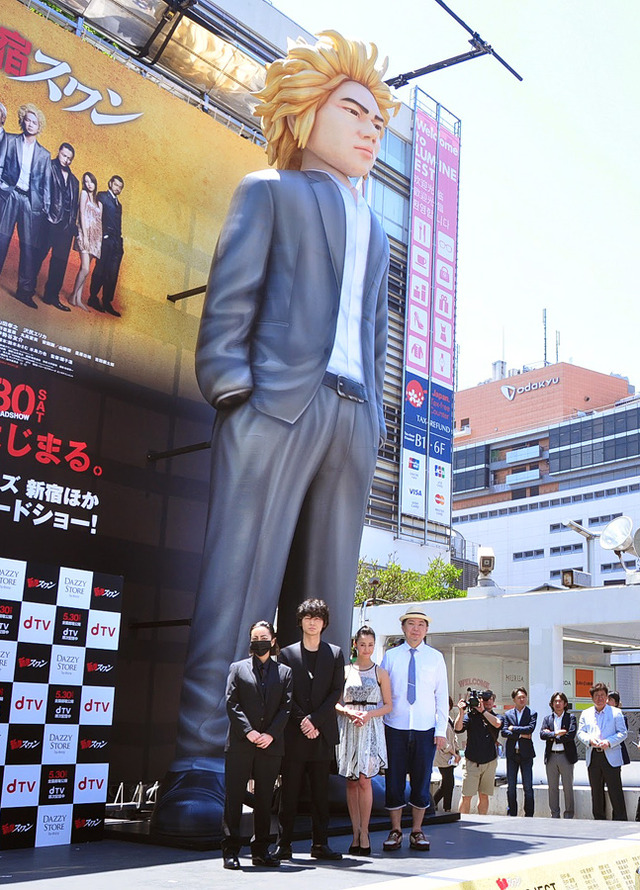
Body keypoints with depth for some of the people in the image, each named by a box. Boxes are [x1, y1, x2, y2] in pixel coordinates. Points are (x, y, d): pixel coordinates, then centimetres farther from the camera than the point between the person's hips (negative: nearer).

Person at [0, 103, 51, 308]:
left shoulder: (44, 154, 17)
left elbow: (46, 183, 14)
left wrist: (47, 207, 5)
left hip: (32, 201, 2)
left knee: (30, 247, -3)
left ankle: (25, 290, 0)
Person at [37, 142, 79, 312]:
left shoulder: (73, 180, 20)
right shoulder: (49, 168, 2)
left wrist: (73, 224, 9)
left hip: (66, 223, 6)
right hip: (50, 220, -6)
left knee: (60, 261, 4)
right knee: (39, 255, -5)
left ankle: (52, 295, 9)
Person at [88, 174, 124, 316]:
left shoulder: (118, 204, 25)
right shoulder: (102, 197, 1)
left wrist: (120, 244, 16)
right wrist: (104, 234, -19)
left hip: (116, 243, 7)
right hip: (105, 239, -7)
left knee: (112, 275, 3)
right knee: (100, 270, -6)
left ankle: (107, 303, 6)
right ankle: (93, 298, 2)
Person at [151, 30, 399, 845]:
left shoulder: (374, 230, 32)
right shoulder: (270, 191, 14)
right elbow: (230, 297, 1)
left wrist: (373, 417, 13)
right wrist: (231, 388, -12)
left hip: (352, 416, 6)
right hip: (276, 401, -6)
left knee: (325, 605, 1)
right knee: (239, 586, -13)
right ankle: (196, 778, -13)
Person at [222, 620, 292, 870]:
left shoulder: (284, 672, 11)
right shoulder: (237, 668, 9)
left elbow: (286, 707, 4)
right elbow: (232, 704, 0)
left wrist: (270, 734, -9)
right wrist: (248, 731, -12)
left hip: (271, 745, 1)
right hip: (239, 744, -1)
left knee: (264, 798, 7)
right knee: (234, 797, 0)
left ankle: (260, 850, 16)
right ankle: (230, 850, 7)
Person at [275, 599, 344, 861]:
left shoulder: (335, 654, 8)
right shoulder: (287, 654, 6)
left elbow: (336, 692, 0)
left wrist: (314, 719, -11)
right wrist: (302, 721, -11)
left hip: (322, 732, 1)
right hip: (294, 734, -1)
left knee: (321, 792, 5)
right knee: (289, 792, 2)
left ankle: (320, 844, 12)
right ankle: (284, 844, 8)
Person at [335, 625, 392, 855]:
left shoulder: (380, 673, 6)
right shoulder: (346, 670, 8)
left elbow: (388, 706, 6)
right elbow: (335, 702, 8)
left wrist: (369, 714, -10)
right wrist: (349, 712, -11)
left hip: (371, 730, -1)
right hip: (348, 729, 2)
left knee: (364, 780, -9)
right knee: (351, 782, 2)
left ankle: (363, 833, -1)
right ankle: (356, 834, 9)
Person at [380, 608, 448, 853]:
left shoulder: (435, 657, 7)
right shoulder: (390, 656, 6)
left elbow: (442, 695, 6)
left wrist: (441, 729, 0)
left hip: (425, 728, 0)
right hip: (395, 727, 0)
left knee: (422, 781, 4)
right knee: (394, 780, 1)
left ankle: (417, 832, 16)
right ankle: (395, 831, 13)